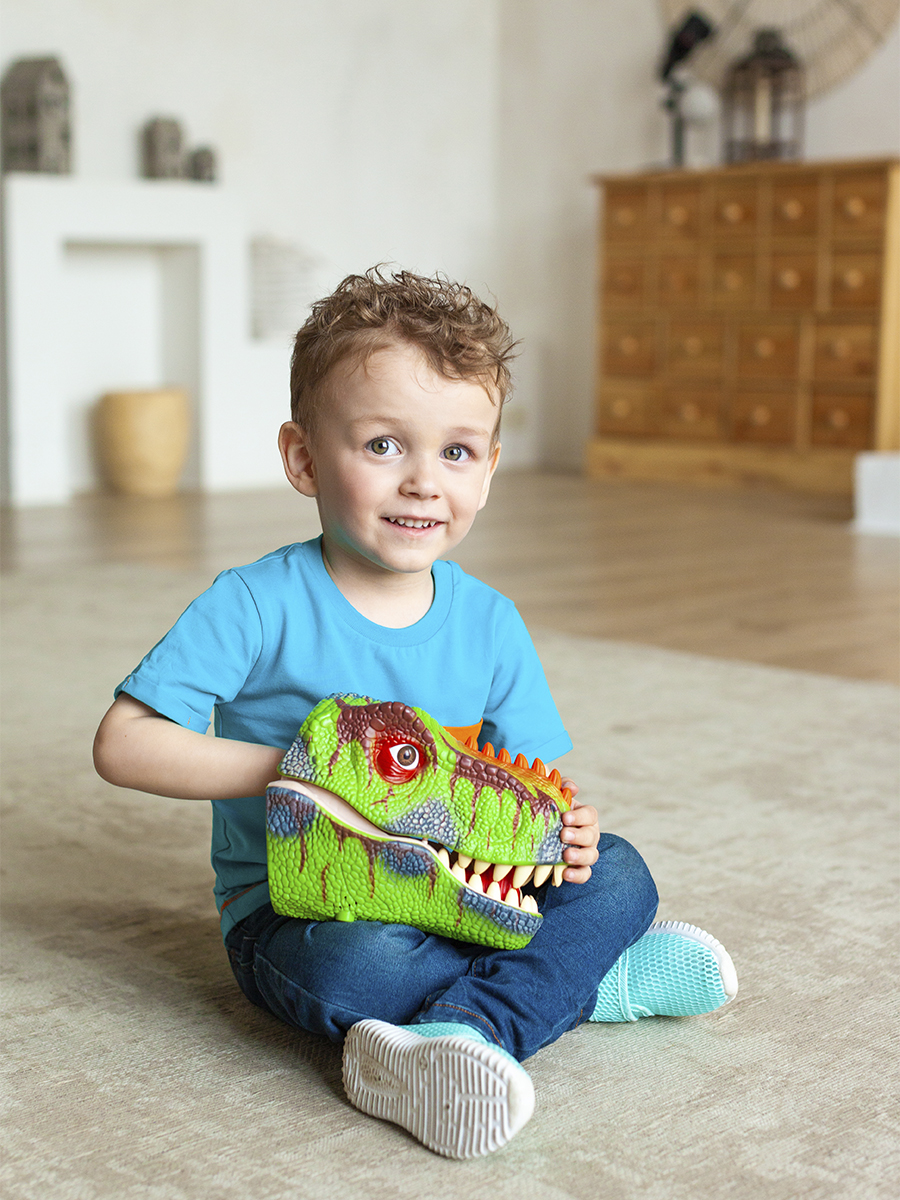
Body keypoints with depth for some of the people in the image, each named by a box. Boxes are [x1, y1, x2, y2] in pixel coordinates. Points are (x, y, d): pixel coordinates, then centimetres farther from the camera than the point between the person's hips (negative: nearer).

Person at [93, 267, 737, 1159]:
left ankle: (451, 1039, -28)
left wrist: (560, 831, -19)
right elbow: (122, 744, -16)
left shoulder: (489, 624, -1)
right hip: (292, 905, -4)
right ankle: (593, 979, -20)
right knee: (355, 967, -37)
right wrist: (285, 767, -24)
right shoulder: (256, 608, -15)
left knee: (618, 874, -14)